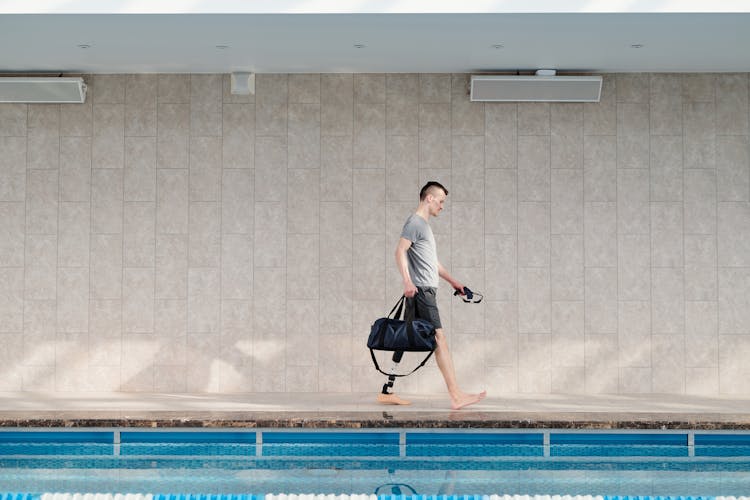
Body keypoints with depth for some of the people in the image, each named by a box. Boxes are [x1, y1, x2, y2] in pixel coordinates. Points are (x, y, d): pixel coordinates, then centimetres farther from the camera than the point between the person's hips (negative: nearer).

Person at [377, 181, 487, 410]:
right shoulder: (414, 222, -6)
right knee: (439, 338, -13)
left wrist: (453, 281, 31)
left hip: (426, 291, 10)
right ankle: (456, 396, -16)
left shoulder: (424, 225, 24)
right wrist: (407, 281, -28)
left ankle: (387, 391, 9)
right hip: (420, 290, -10)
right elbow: (400, 251, -17)